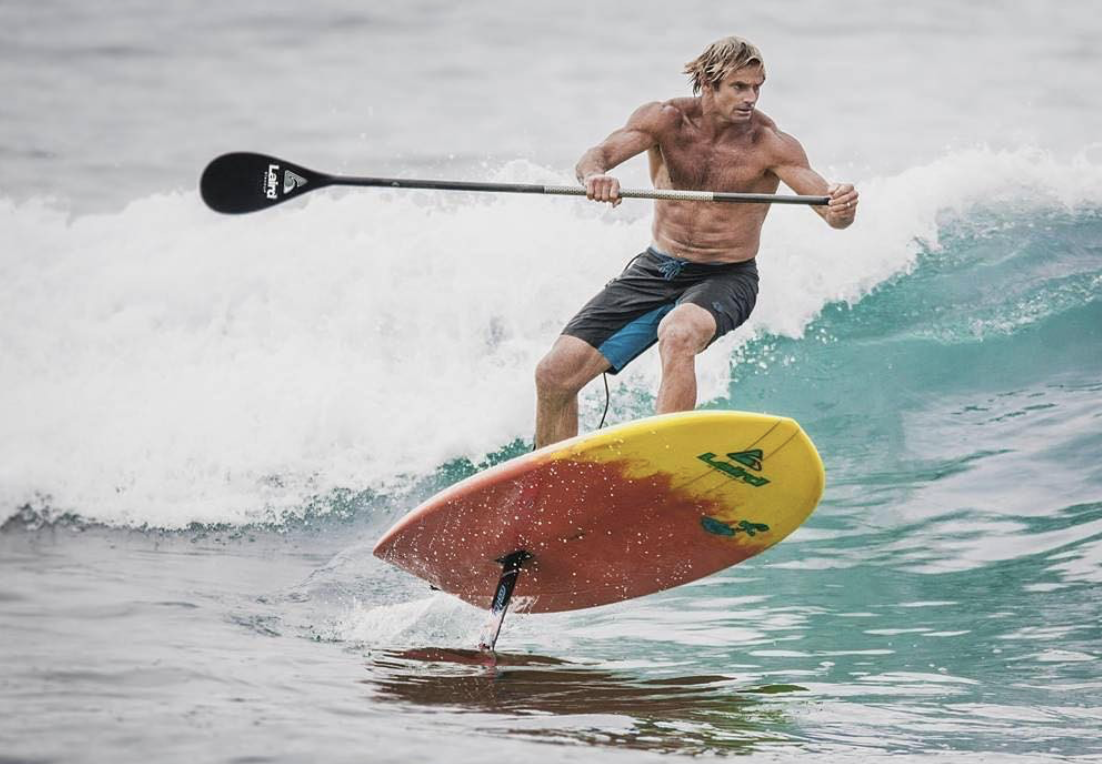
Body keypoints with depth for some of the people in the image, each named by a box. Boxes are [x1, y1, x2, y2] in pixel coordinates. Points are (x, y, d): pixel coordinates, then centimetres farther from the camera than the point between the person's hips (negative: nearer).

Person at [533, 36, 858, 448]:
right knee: (555, 373, -6)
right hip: (655, 270, 4)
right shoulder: (666, 120, -10)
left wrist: (841, 207, -48)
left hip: (725, 279, -4)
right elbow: (595, 156, -22)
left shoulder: (770, 144, -16)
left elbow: (833, 213, -23)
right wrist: (595, 175, -47)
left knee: (678, 334, -39)